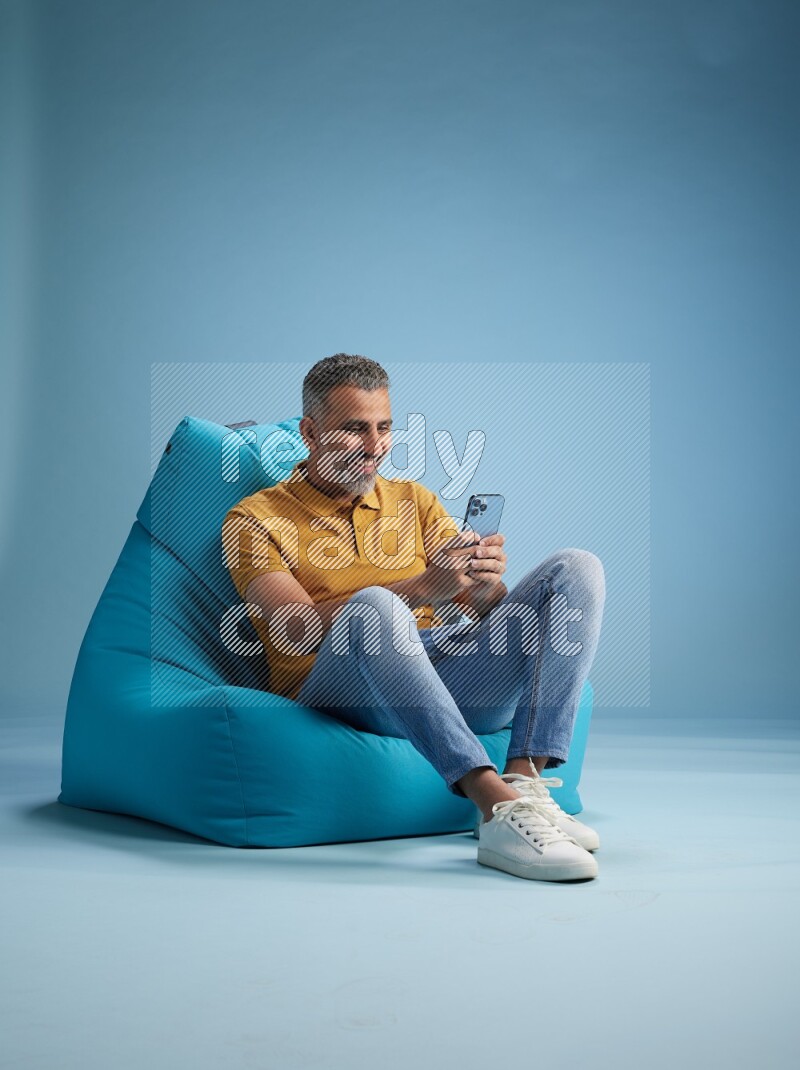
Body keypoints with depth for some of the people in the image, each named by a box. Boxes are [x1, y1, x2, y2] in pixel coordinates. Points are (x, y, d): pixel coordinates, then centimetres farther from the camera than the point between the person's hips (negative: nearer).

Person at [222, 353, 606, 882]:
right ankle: (498, 808, -45)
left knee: (577, 568, -11)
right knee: (374, 607, -38)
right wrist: (419, 589, -22)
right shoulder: (256, 518, 8)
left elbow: (488, 608, 14)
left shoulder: (415, 500, 23)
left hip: (449, 670, 5)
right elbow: (293, 631, -10)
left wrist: (486, 582, -13)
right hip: (335, 688, -5)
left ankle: (526, 782, -29)